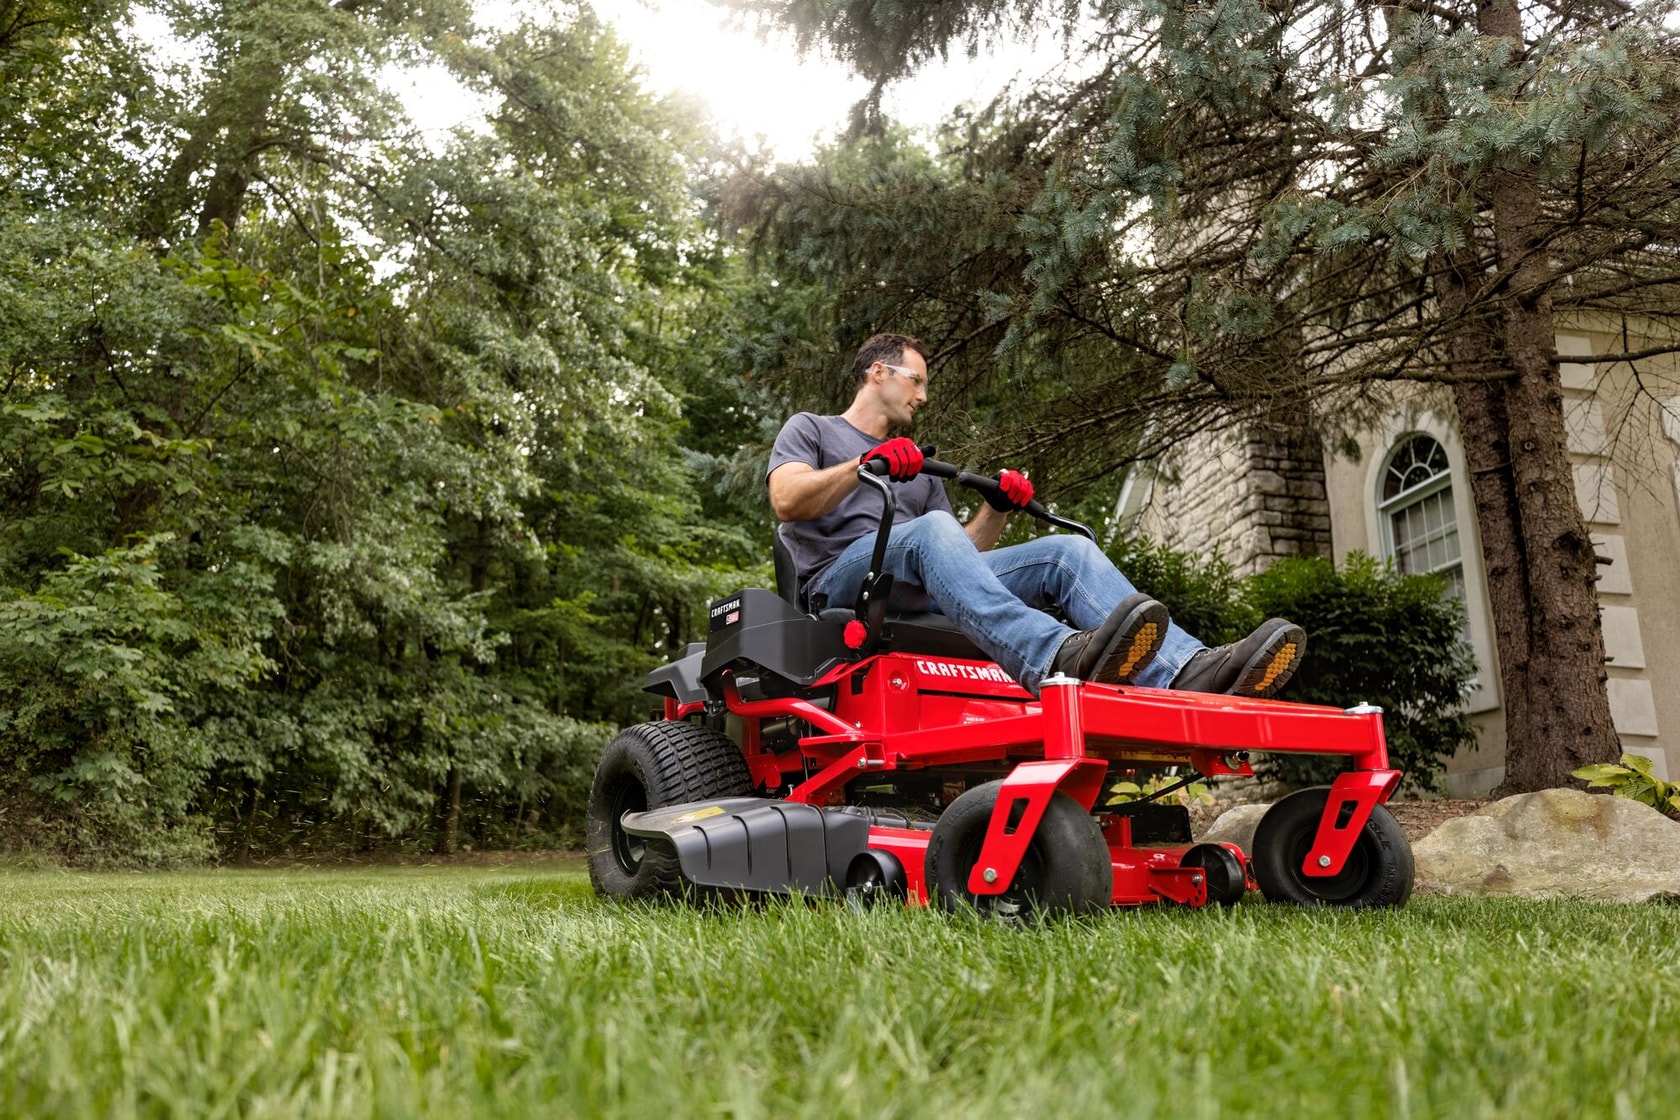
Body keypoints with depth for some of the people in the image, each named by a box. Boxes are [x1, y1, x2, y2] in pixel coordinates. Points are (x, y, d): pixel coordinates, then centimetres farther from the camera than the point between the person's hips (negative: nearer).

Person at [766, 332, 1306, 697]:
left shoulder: (921, 470, 35)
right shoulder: (809, 429, 19)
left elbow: (964, 549, 22)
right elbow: (786, 501, -4)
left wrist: (996, 510, 4)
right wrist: (865, 464, -17)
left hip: (928, 594, 6)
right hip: (842, 579, -5)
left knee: (1068, 550, -14)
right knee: (931, 531, -38)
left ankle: (1189, 671, -36)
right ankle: (1063, 658, -63)